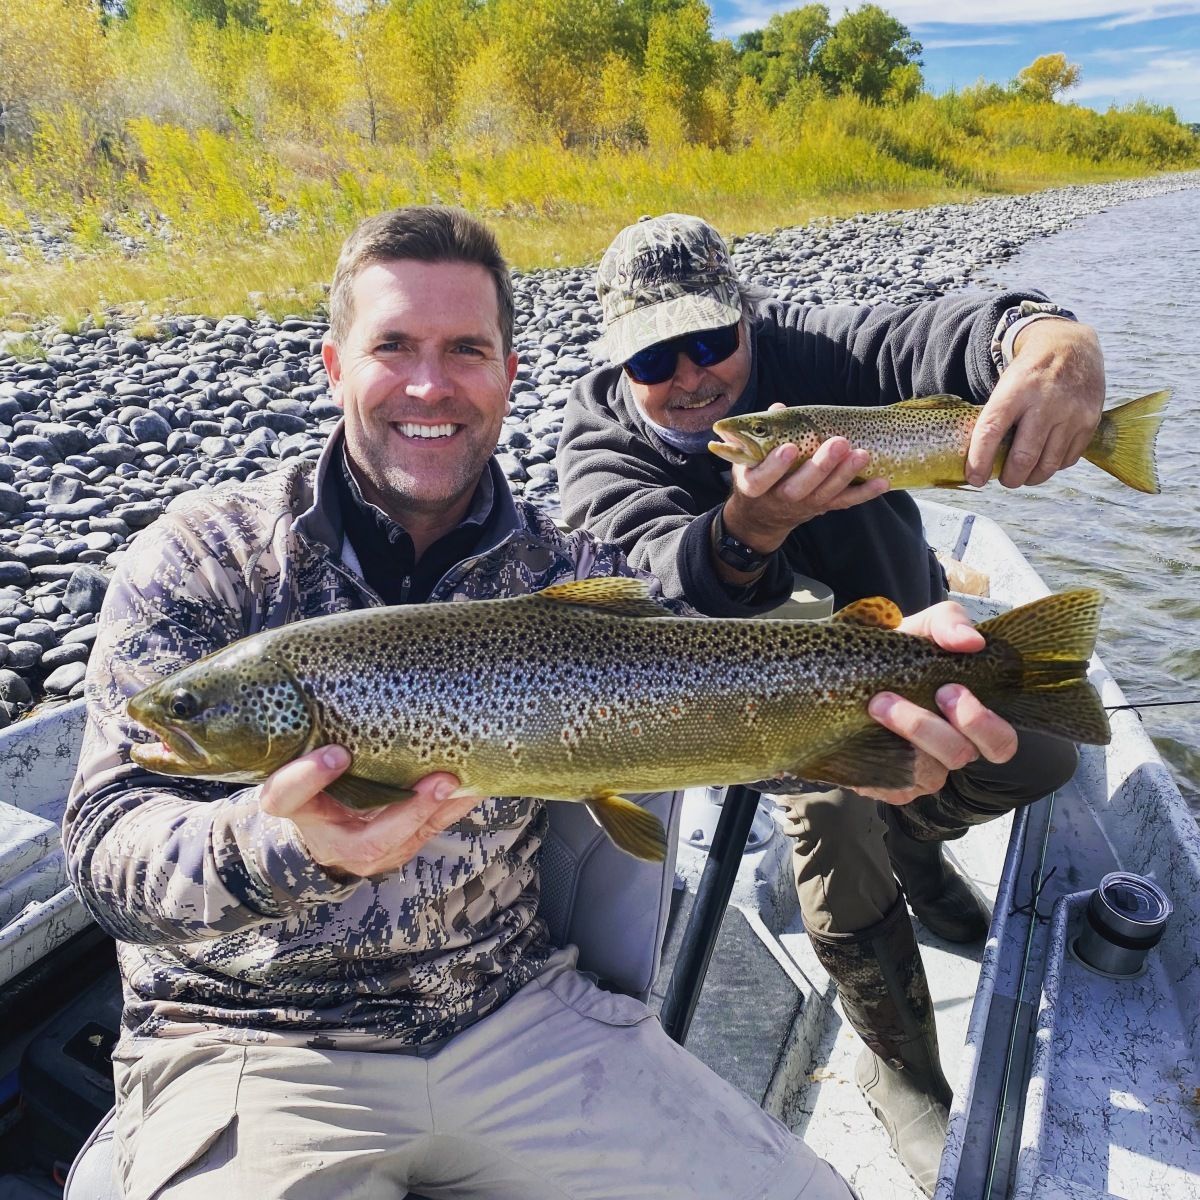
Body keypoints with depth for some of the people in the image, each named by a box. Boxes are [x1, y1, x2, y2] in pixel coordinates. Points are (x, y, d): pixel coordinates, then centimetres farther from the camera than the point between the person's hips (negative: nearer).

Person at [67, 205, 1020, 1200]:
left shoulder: (571, 574, -1)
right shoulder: (204, 555, -9)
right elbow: (108, 840, -14)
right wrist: (285, 844, -35)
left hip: (518, 1012, 2)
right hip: (252, 1045, -1)